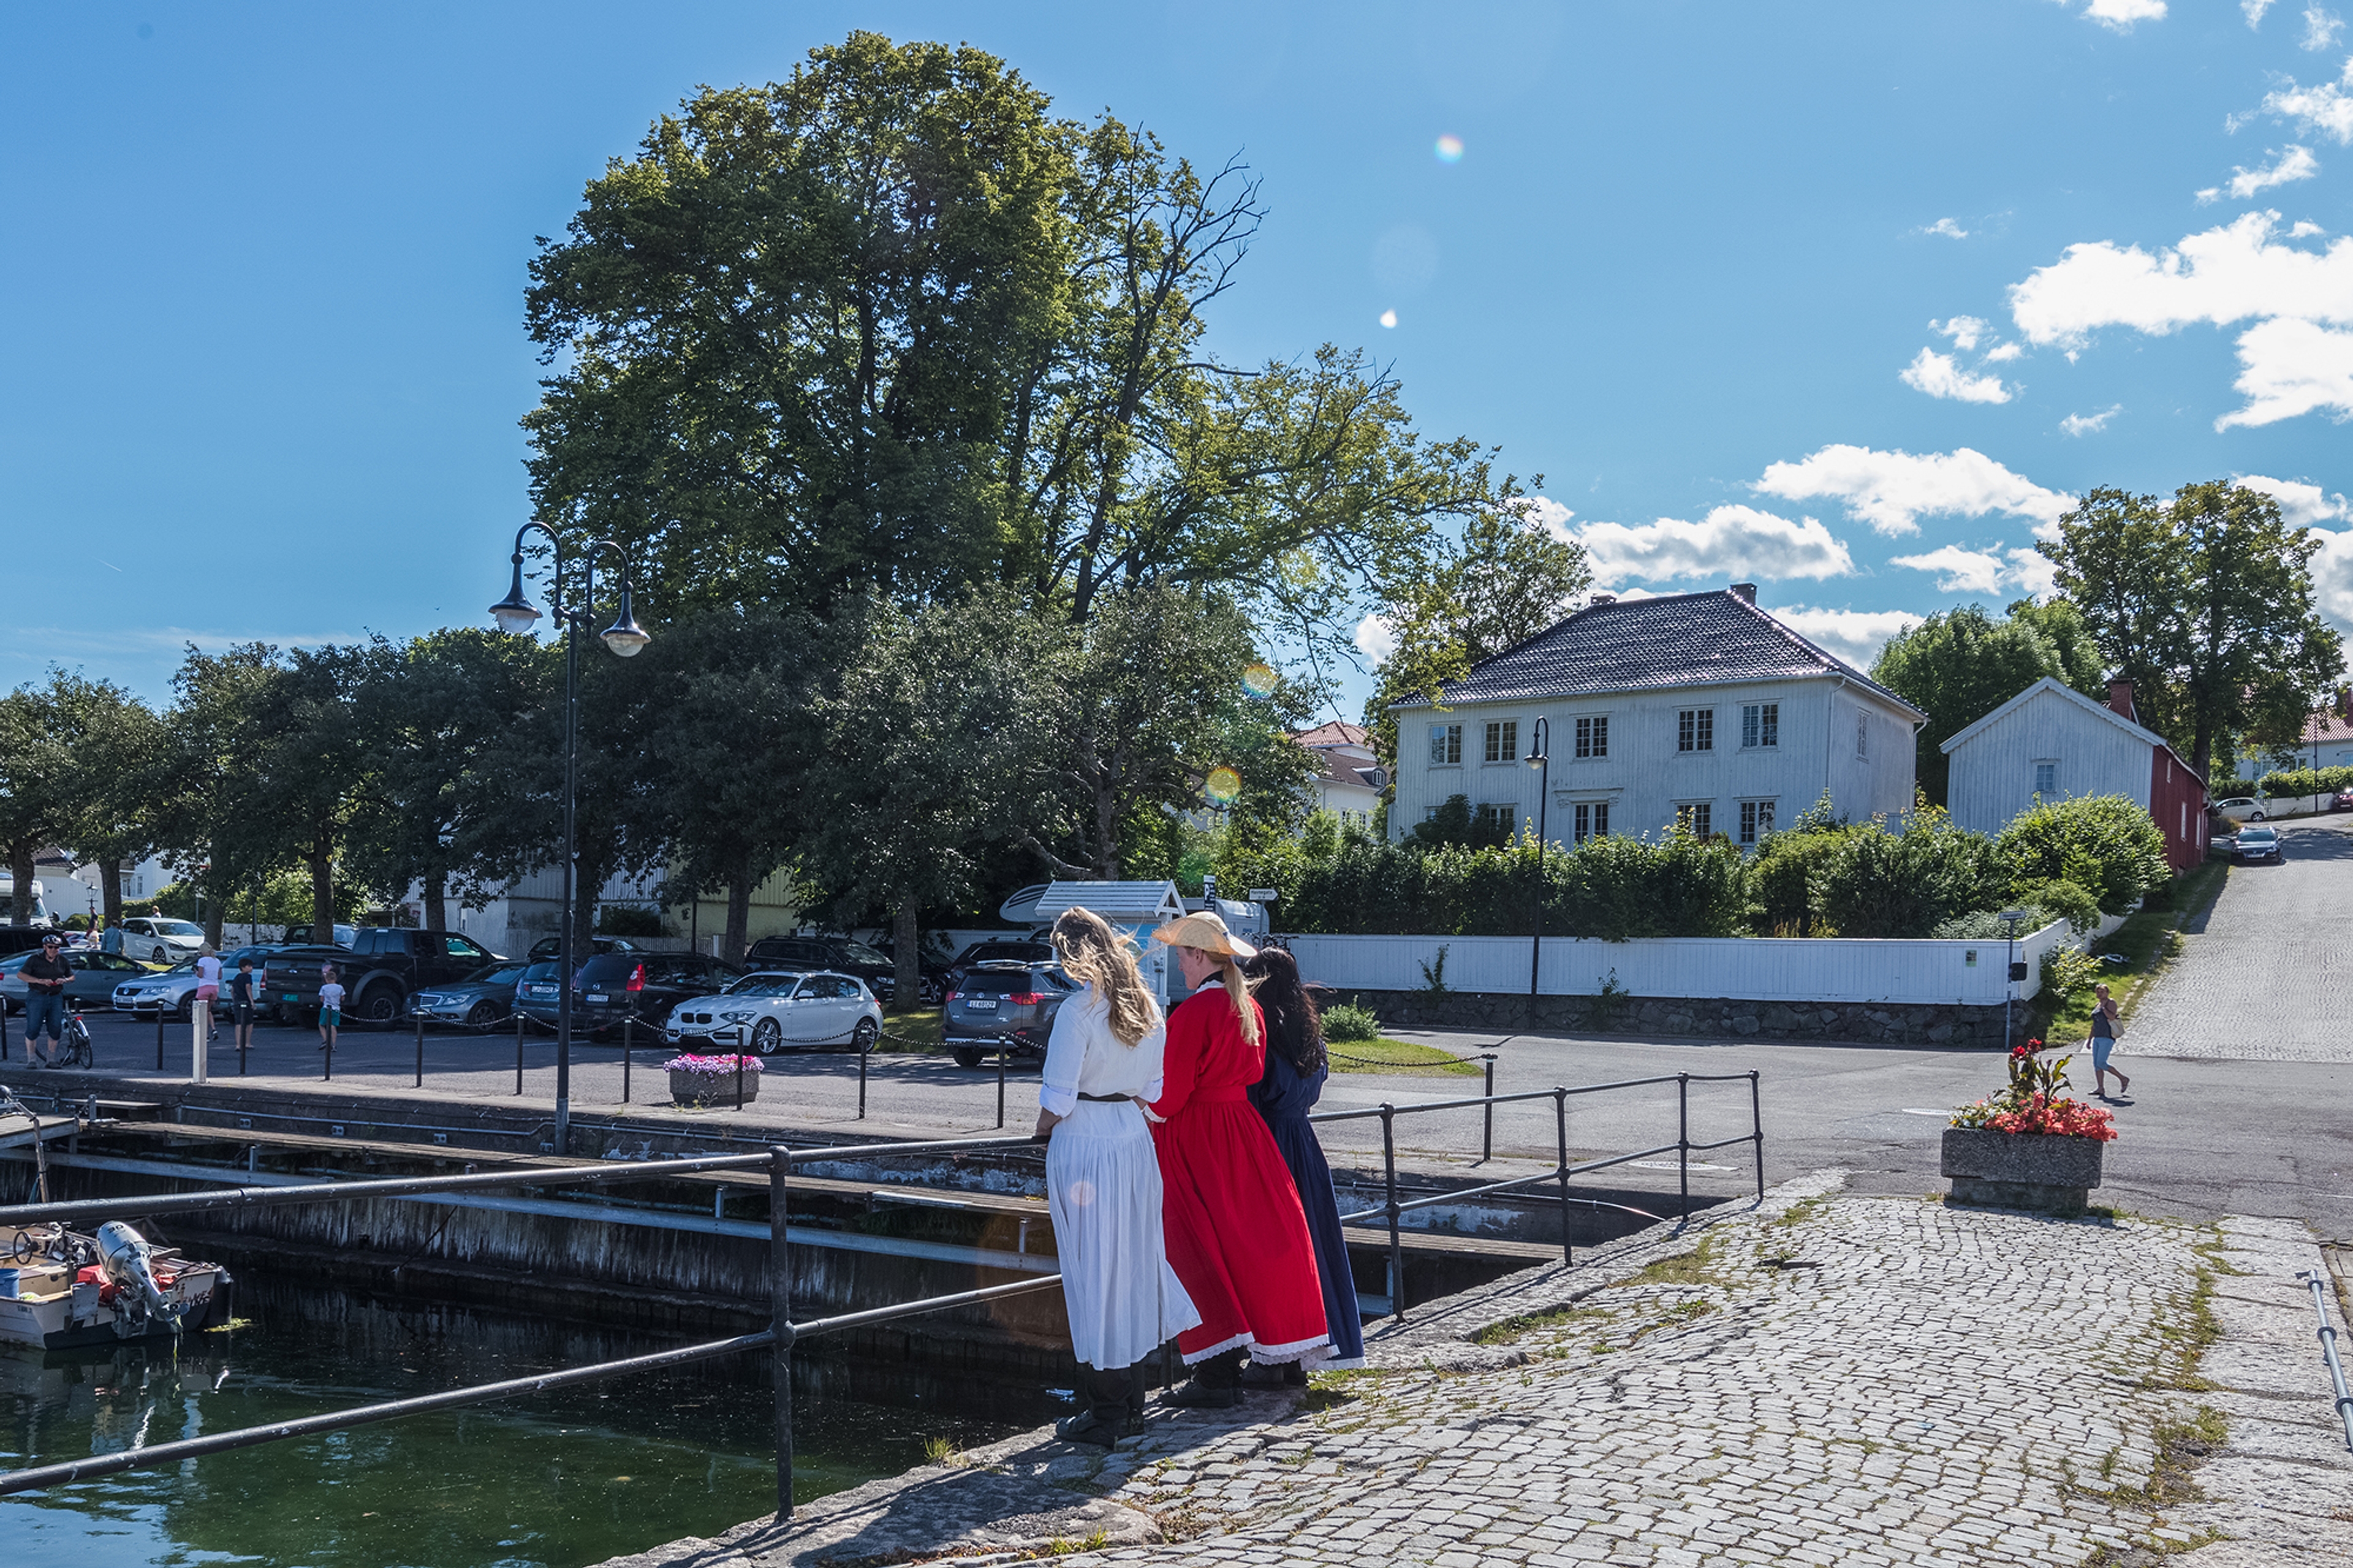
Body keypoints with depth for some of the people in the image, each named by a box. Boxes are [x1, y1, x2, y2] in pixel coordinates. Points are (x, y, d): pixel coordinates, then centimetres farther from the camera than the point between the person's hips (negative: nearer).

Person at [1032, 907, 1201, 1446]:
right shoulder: (1148, 1007, 7)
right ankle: (1132, 1405, 22)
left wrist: (1044, 1129, 2)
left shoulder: (1079, 1009, -15)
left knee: (1092, 1275, 2)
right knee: (1132, 1265, 14)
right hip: (1134, 1139, 7)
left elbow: (1057, 1101, -15)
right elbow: (1152, 1091, 12)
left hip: (1082, 1144, -7)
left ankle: (1105, 1413, 8)